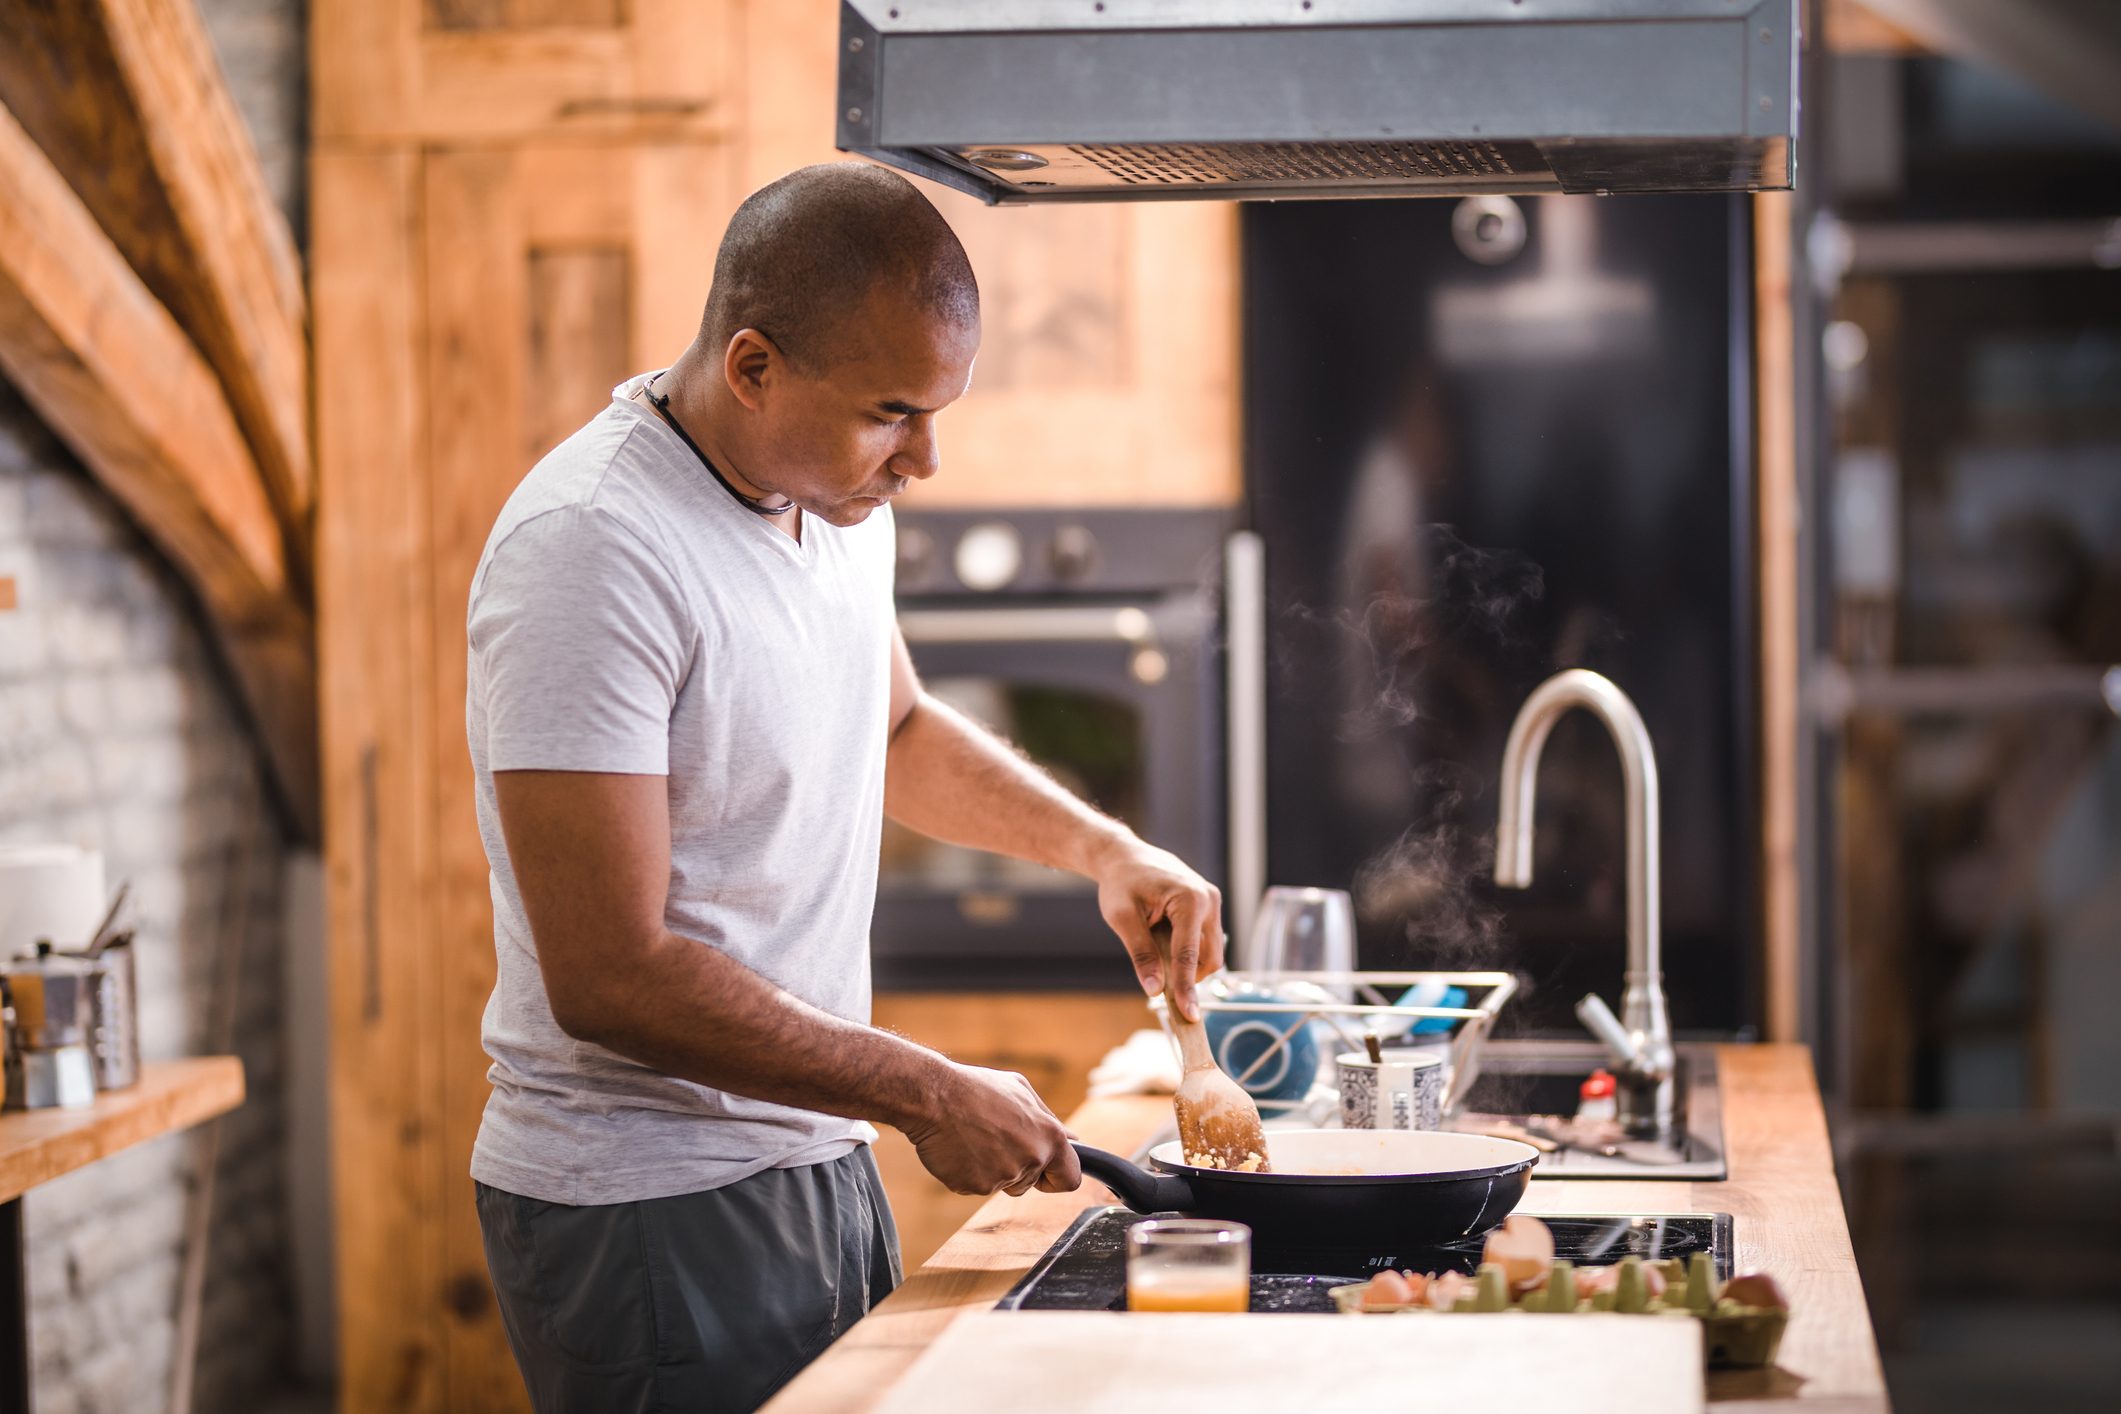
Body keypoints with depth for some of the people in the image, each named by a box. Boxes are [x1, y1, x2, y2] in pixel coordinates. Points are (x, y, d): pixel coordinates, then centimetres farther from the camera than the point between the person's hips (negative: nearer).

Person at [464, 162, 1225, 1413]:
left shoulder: (838, 490, 5)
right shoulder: (592, 552, -22)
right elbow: (610, 979, -25)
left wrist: (1103, 847, 11)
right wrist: (929, 1094, -18)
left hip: (820, 1162, 8)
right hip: (650, 1208, -8)